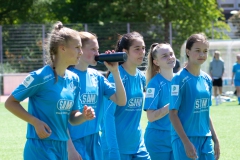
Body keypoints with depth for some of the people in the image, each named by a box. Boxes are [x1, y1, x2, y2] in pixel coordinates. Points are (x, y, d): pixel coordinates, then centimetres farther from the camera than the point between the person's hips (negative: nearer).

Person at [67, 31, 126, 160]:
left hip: (94, 142, 7)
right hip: (75, 143, -7)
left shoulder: (97, 76, 8)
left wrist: (115, 72, -5)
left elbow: (121, 101, 4)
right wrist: (70, 148, -16)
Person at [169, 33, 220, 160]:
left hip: (206, 140, 6)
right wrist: (186, 143, -16)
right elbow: (173, 113, -11)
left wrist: (215, 139, 15)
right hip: (186, 140, -6)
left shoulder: (207, 79, 10)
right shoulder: (180, 79, -10)